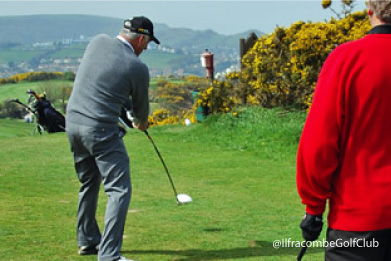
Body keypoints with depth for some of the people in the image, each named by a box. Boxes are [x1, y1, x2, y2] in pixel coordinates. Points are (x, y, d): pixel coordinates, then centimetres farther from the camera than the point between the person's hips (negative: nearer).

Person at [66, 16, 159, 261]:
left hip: (73, 122, 8)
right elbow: (141, 104, 8)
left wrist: (131, 112, 27)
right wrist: (141, 122, 32)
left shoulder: (98, 42, 5)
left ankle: (88, 241, 35)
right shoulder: (138, 68, -10)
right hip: (101, 130, -7)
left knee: (89, 184, 23)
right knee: (119, 190, -5)